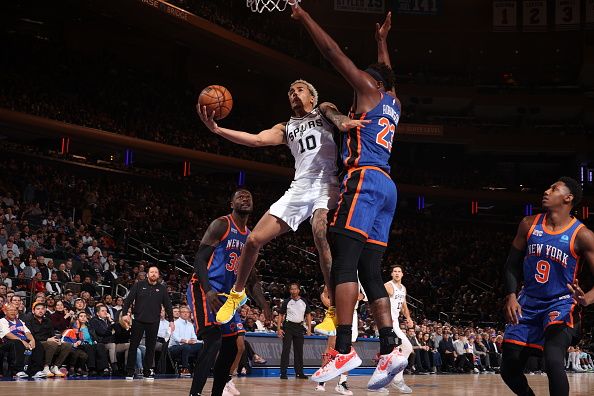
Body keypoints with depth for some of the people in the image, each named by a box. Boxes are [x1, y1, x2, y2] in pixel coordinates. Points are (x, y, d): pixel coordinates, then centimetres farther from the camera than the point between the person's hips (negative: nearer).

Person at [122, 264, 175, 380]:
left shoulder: (162, 288, 8)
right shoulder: (139, 285, 4)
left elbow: (168, 305, 10)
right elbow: (128, 299, 0)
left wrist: (171, 320, 5)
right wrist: (124, 313, -11)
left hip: (154, 322, 1)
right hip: (138, 320, -1)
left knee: (151, 347, 5)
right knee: (133, 346, 0)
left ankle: (148, 371, 13)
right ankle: (129, 372, 6)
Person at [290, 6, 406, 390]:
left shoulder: (368, 90, 6)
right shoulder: (393, 103, 26)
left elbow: (334, 52, 3)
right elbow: (387, 74, 49)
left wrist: (304, 16, 10)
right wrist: (382, 40, 61)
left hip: (365, 180, -9)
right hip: (386, 186, 9)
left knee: (344, 262, -16)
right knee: (370, 272, 5)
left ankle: (344, 350, -25)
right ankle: (390, 349, -6)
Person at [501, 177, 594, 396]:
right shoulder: (529, 224, 1)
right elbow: (512, 265, 8)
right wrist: (511, 296, -7)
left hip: (561, 305, -5)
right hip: (528, 304, 5)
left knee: (553, 361, -30)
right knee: (509, 369, 8)